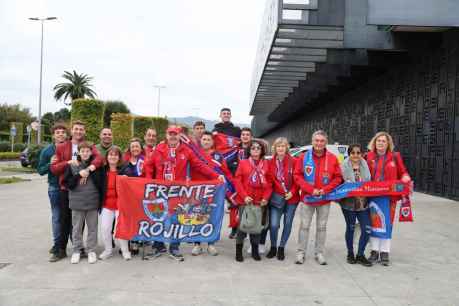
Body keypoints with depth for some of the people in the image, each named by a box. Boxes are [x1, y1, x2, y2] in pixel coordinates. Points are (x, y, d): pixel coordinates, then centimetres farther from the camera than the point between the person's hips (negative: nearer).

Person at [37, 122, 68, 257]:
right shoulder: (47, 151, 2)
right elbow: (40, 170, 3)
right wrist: (51, 164, -14)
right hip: (54, 188, 1)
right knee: (56, 216, 9)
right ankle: (57, 243, 22)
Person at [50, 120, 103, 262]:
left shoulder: (90, 146, 2)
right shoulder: (61, 147, 4)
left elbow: (99, 158, -19)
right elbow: (53, 168, -2)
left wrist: (88, 169, -36)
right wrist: (68, 162, -18)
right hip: (66, 188, 0)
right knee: (65, 219, 7)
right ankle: (61, 250, 18)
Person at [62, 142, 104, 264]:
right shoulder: (72, 165, 0)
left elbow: (101, 184, 2)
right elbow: (67, 183, -4)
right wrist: (79, 174, -15)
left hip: (93, 202, 0)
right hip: (77, 203, 0)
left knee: (92, 228, 8)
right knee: (77, 228, 10)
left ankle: (91, 250, 20)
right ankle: (76, 250, 23)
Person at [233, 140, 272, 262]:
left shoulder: (266, 164, 7)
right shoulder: (243, 163, 3)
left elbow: (269, 183, 5)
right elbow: (237, 181, -2)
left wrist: (266, 198, -6)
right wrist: (244, 196, -11)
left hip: (260, 201, 2)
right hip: (245, 200, -2)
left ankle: (255, 250, 22)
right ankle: (239, 251, 13)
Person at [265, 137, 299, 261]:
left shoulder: (294, 161, -4)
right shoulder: (271, 162, 2)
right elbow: (269, 180, 3)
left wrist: (292, 192, -12)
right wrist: (282, 192, -7)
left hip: (291, 198, 0)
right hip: (276, 198, 1)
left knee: (287, 224, 8)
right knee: (273, 224, -7)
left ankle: (281, 248, 27)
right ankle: (273, 247, 17)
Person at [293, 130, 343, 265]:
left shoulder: (333, 158, -2)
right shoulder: (304, 157, -4)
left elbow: (338, 178, 1)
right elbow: (297, 175, -4)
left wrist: (325, 189, -12)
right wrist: (310, 189, -14)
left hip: (325, 199, 1)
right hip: (307, 197, -1)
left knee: (321, 227, 10)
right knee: (304, 226, 5)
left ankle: (319, 253, 22)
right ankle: (301, 252, 16)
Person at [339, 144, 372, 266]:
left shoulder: (365, 166, 4)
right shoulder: (344, 166, -7)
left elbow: (369, 182, 12)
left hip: (363, 203, 3)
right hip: (349, 203, -3)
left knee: (367, 229, 0)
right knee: (350, 228, 12)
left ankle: (360, 255, 18)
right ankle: (350, 253, 30)